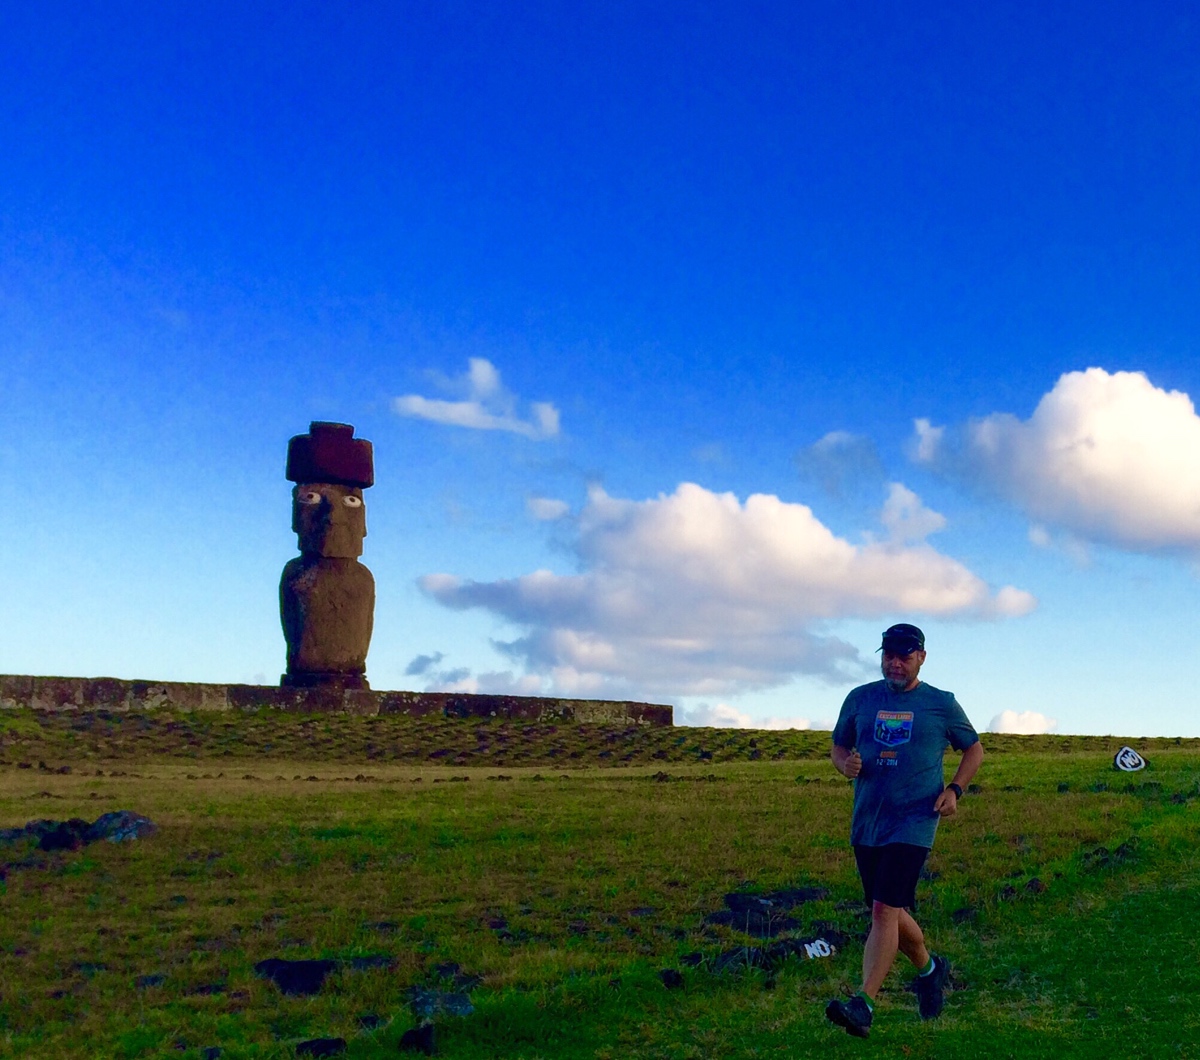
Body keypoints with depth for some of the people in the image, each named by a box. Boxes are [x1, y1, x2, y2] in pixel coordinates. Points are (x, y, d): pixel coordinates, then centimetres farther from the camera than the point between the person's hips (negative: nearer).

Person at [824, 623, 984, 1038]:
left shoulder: (941, 704, 1)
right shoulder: (860, 699, 7)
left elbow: (974, 749, 13)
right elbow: (838, 746, 16)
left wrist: (954, 789, -3)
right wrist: (845, 763, -8)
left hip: (913, 823, -4)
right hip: (866, 823, 4)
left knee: (885, 910, -16)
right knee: (891, 913, 14)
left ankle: (863, 1005, -18)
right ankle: (929, 968, 41)